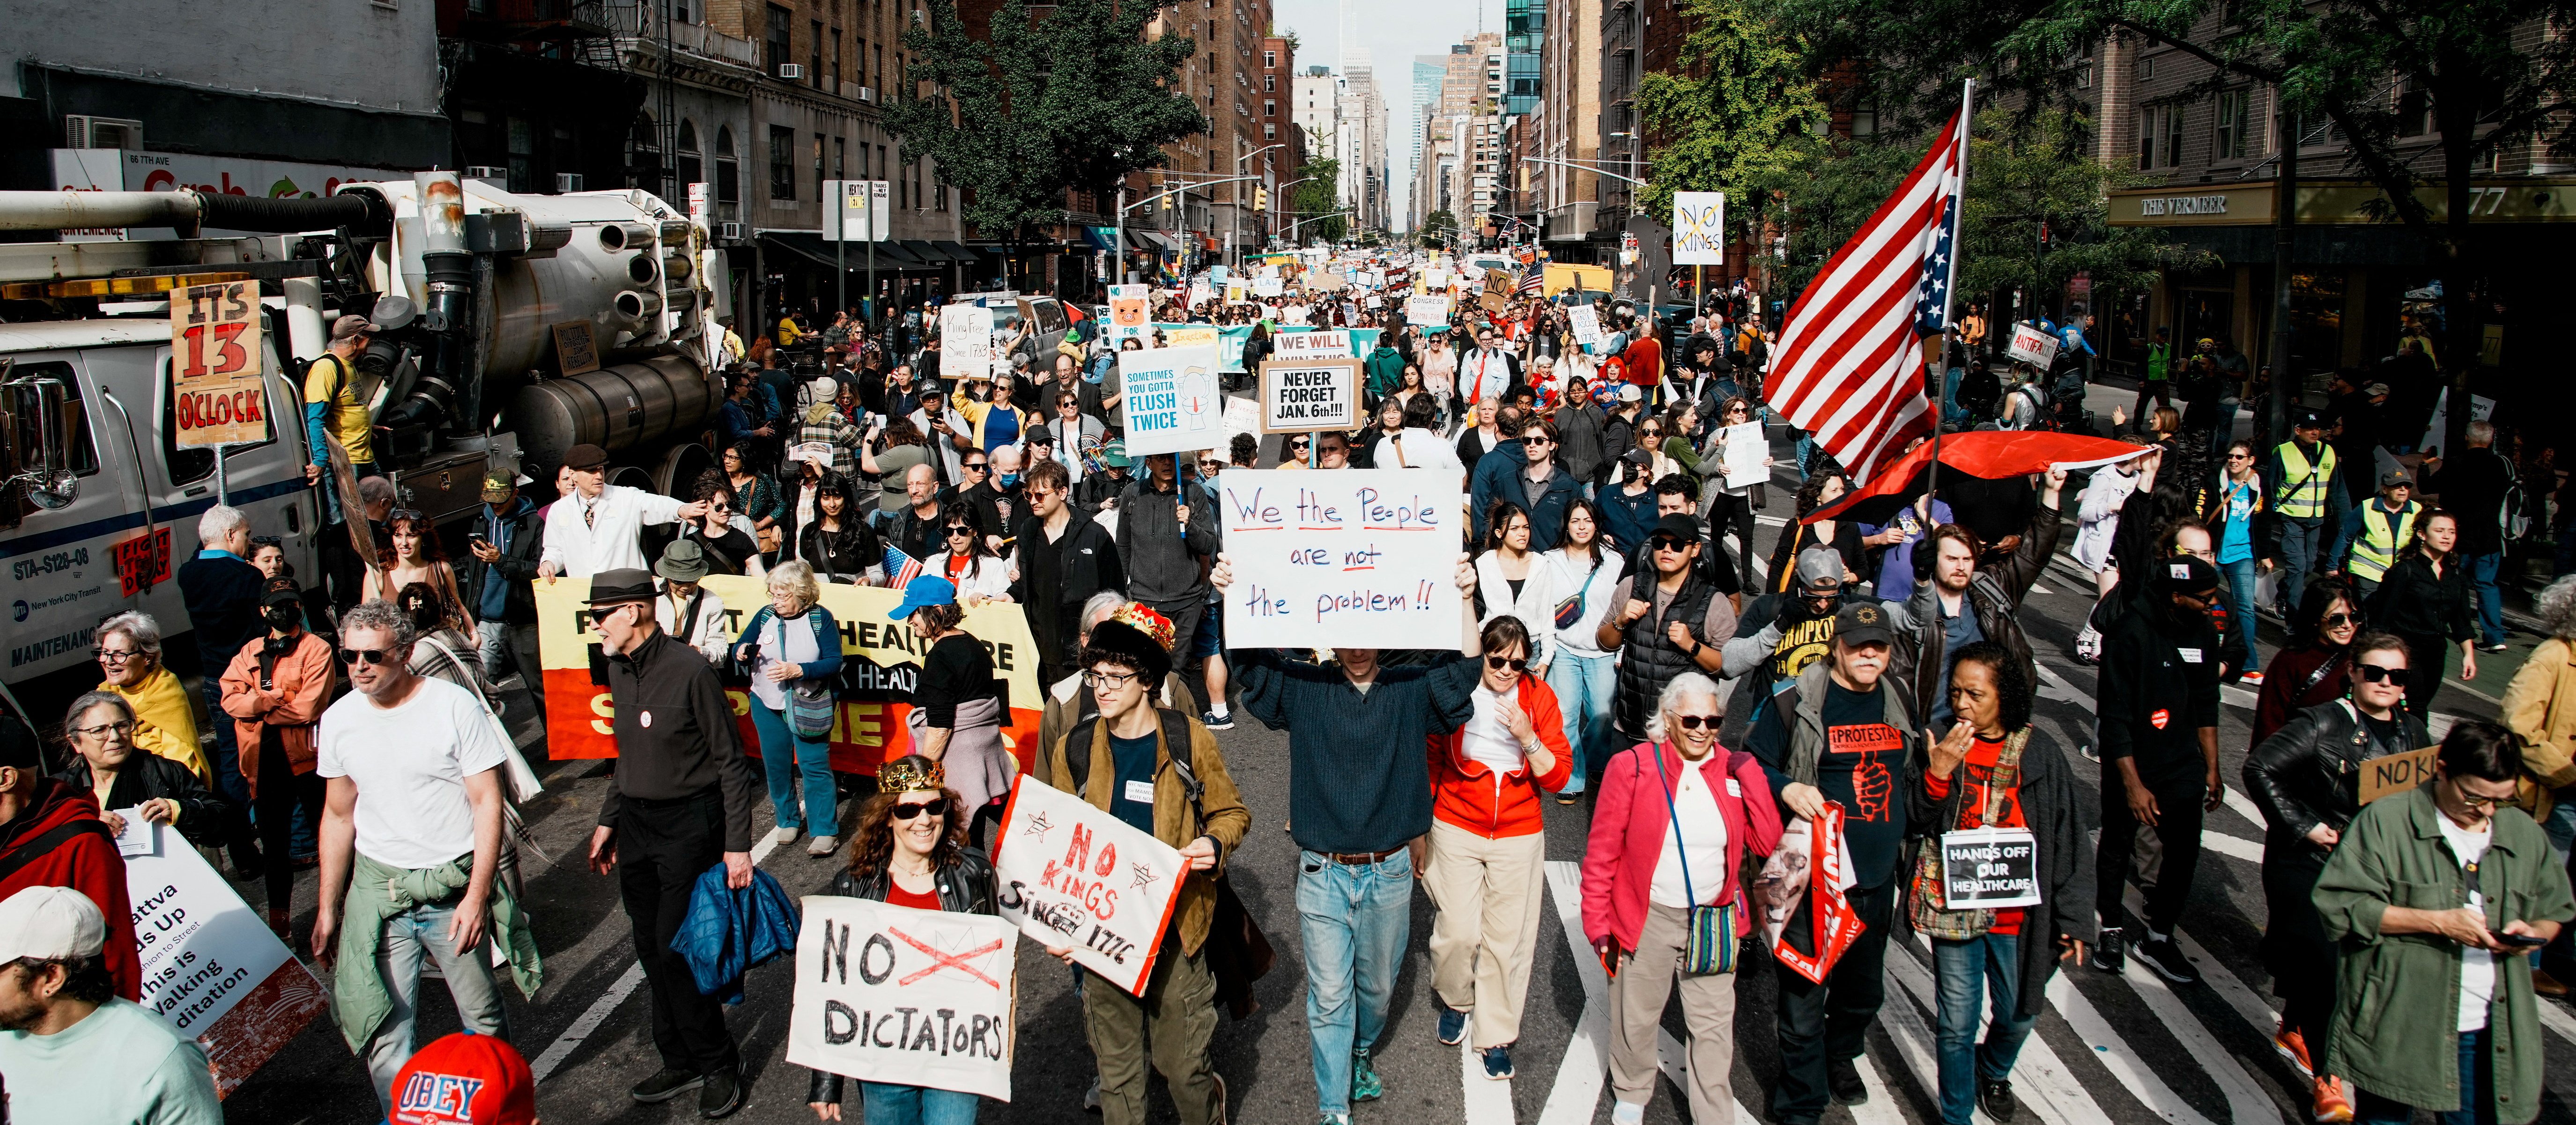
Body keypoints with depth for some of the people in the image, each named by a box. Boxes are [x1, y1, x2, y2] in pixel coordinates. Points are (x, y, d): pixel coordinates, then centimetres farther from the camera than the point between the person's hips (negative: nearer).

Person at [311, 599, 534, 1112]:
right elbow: (338, 817, 13)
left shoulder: (455, 706, -10)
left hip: (455, 884, -3)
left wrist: (477, 895, -15)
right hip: (378, 889, 3)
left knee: (484, 1017, 8)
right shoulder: (338, 721, 3)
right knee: (385, 1031, -3)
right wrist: (328, 908, 13)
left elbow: (488, 802, -9)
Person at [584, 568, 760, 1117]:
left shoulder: (689, 671, -17)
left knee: (676, 950, -5)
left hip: (689, 824, -7)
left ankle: (719, 1065, 13)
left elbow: (731, 762, -13)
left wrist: (738, 844, -15)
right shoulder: (619, 670, 6)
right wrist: (608, 820, 19)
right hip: (637, 825, 7)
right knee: (652, 951, 12)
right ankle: (681, 1063, 26)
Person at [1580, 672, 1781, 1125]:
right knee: (1636, 1017, 14)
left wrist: (1748, 772, -11)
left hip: (1714, 921, 2)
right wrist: (1597, 921, -9)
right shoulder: (1632, 767, -9)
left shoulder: (1733, 770, 2)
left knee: (1714, 1028, 9)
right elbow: (1602, 850, -7)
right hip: (1648, 918, -2)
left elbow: (1766, 843, -5)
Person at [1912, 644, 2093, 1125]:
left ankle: (1994, 1072, 51)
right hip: (1954, 907, -1)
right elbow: (1915, 823, -6)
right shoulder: (1941, 743, -7)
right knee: (1957, 1023, 7)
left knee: (2019, 1014, 19)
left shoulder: (2039, 754, -7)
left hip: (2019, 912, 1)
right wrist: (1938, 773, -22)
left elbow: (2068, 840, -1)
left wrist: (2073, 918, -1)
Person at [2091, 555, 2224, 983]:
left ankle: (2158, 939, 17)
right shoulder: (2131, 634, -19)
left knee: (2184, 852, 0)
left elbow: (2207, 706, 13)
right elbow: (2115, 717, -18)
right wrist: (2133, 784, -19)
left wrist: (2211, 768, 14)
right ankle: (2112, 929, 32)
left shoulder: (2204, 633, 0)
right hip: (2131, 766, -4)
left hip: (2183, 769, 5)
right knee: (2117, 847, 13)